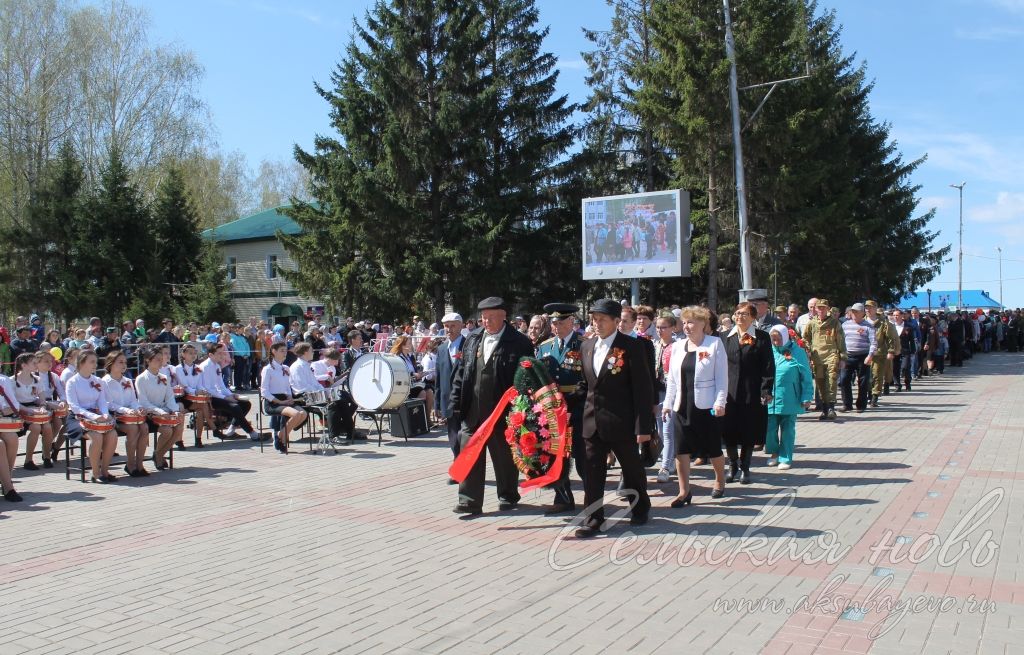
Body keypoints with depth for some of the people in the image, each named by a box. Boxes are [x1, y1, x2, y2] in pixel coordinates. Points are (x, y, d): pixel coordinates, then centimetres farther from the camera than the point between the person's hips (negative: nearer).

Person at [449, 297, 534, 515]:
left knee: (504, 456, 10)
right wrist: (457, 402, 6)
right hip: (473, 411, 4)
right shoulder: (473, 339, 8)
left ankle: (508, 496, 27)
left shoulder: (519, 342, -8)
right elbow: (463, 372, 12)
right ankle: (470, 501, 9)